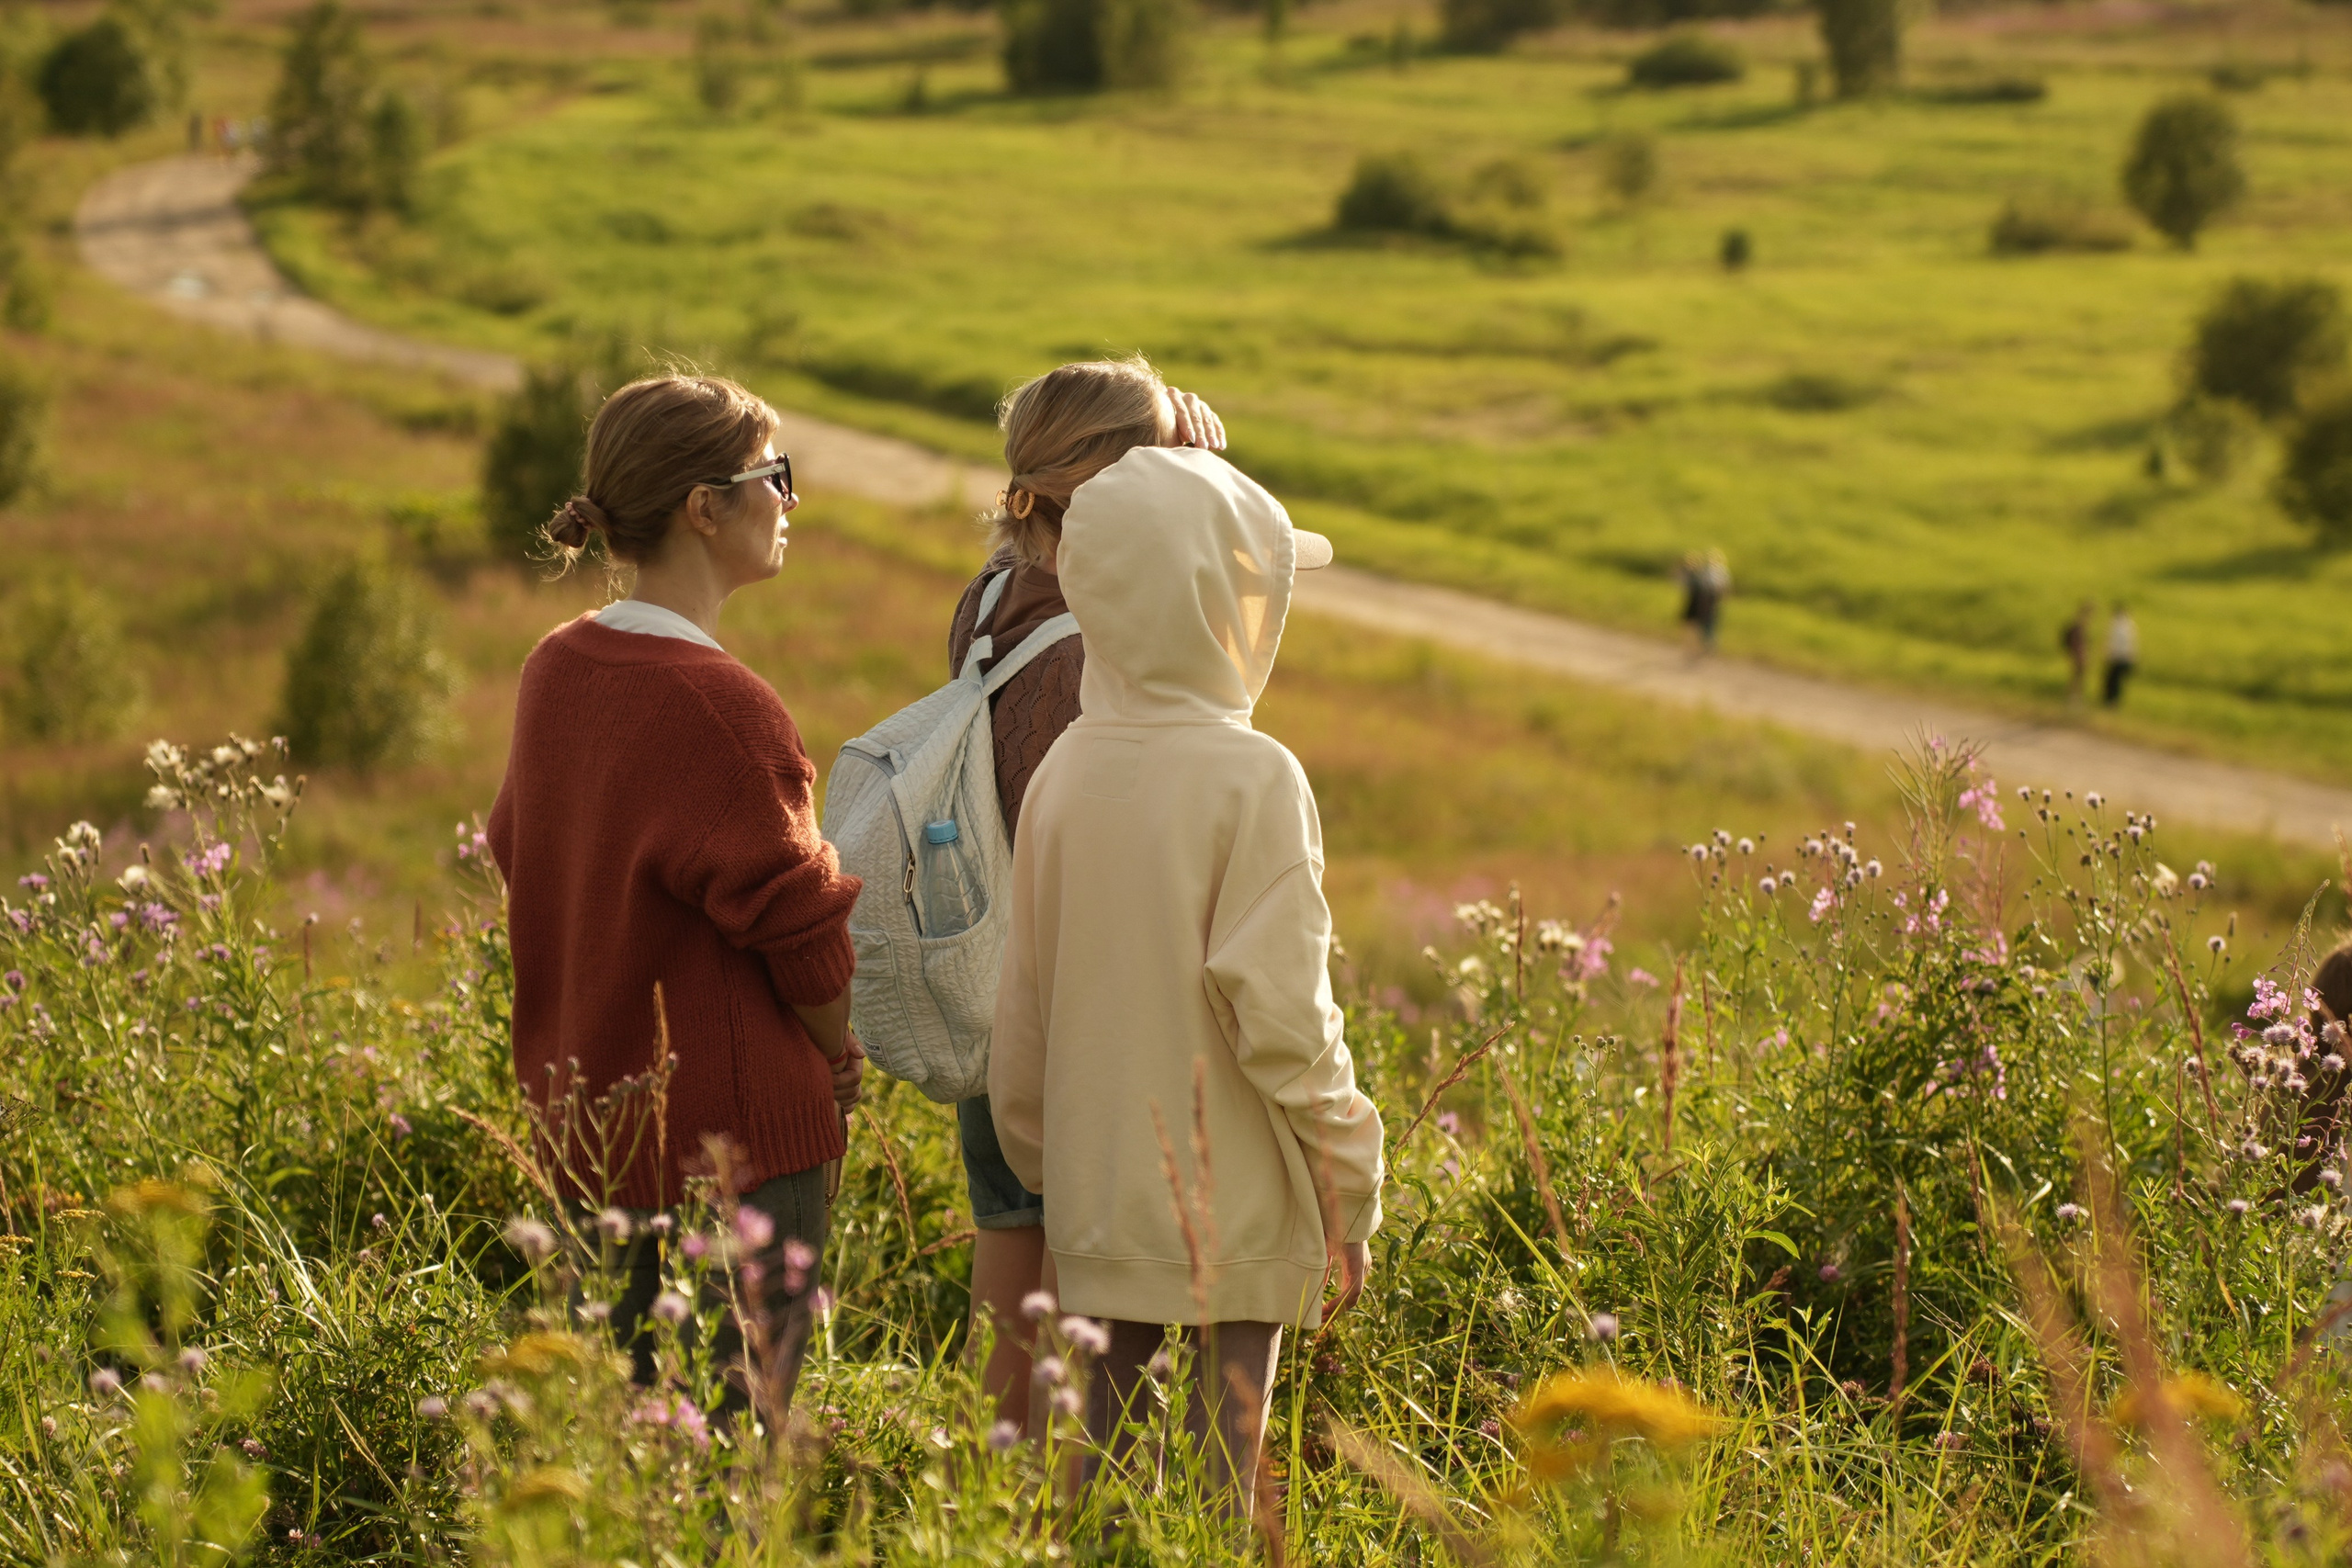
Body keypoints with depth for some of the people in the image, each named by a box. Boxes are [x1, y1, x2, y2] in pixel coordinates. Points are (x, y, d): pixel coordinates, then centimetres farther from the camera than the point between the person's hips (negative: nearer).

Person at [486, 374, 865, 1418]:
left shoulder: (555, 668, 5)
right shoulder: (712, 704, -20)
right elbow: (792, 914, -14)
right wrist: (843, 1059, 4)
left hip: (589, 1121, 9)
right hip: (732, 1131, -8)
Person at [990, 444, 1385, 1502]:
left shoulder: (1062, 772, 2)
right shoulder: (1253, 779, -15)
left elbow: (1022, 1011, 9)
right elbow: (1280, 1011, -16)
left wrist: (1040, 1167, 21)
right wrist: (1348, 1194, -7)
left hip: (1098, 1203, 6)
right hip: (1236, 1206, -5)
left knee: (1106, 1430, 14)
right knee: (1226, 1457, 1)